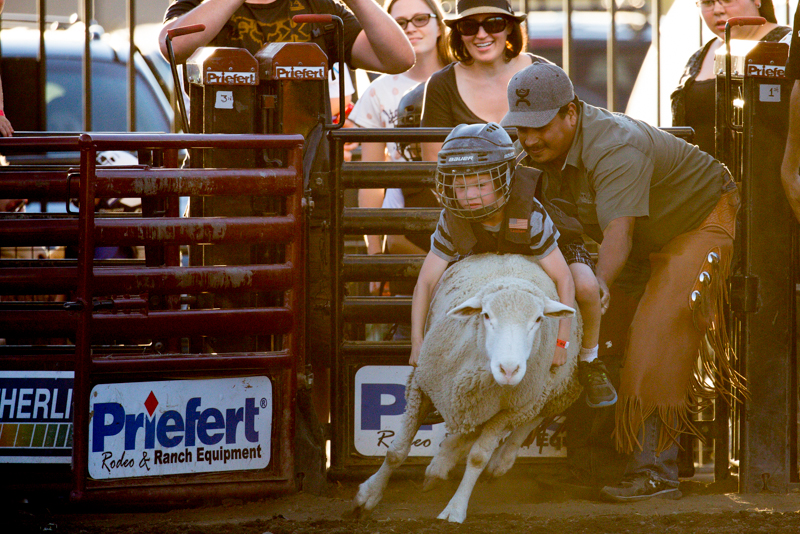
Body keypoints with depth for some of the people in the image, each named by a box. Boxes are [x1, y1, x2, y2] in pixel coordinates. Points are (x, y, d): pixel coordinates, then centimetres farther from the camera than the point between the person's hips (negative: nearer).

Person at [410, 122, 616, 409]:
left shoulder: (531, 217, -41)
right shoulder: (452, 221, -31)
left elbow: (563, 279, -39)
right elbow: (426, 281, -27)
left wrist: (561, 340, -41)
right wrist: (417, 342, -34)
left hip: (534, 257, -3)